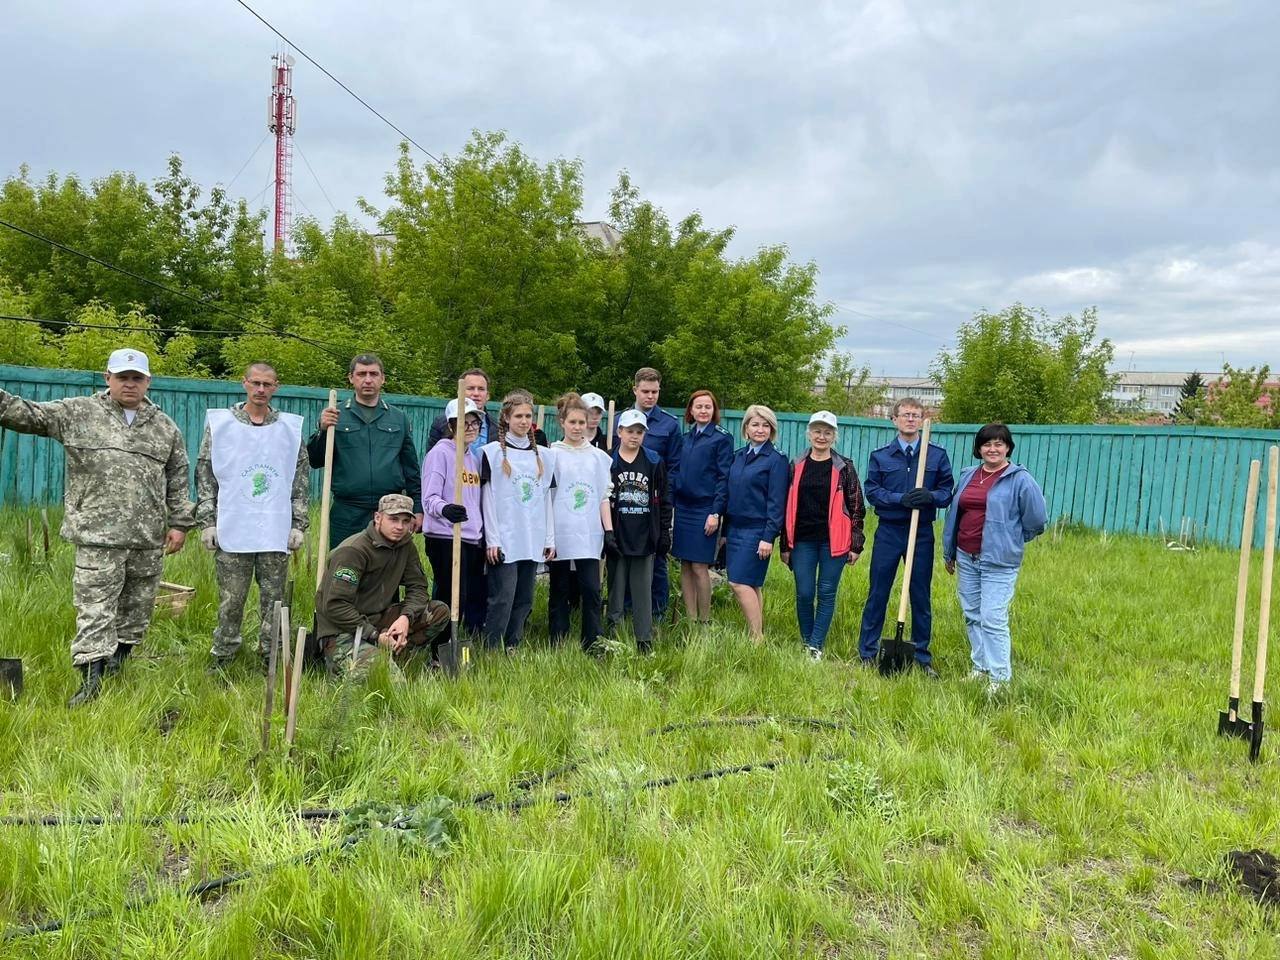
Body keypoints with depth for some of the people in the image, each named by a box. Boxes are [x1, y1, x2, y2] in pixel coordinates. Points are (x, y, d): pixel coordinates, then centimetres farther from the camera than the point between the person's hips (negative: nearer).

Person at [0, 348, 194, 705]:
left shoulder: (165, 427, 10)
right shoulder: (77, 413, 3)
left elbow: (177, 480, 12)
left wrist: (179, 522, 8)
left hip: (149, 539, 3)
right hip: (97, 534, -3)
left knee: (137, 606, 13)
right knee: (94, 608, -4)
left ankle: (118, 660, 31)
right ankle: (92, 676, 1)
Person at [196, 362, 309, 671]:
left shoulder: (291, 428, 7)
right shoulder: (220, 424, 4)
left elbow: (302, 479, 9)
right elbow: (205, 475, 5)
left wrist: (299, 524, 3)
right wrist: (207, 522, -1)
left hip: (277, 533, 1)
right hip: (232, 531, -1)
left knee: (274, 599, 6)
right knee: (231, 601, 4)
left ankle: (271, 659, 17)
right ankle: (221, 662, 18)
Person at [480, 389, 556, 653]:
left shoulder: (543, 455, 12)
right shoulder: (493, 452, -1)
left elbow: (546, 498, 13)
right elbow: (487, 497, -4)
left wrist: (550, 539, 8)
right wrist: (491, 540, -9)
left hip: (533, 540, 5)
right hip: (504, 540, -5)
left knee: (524, 599, 9)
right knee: (502, 598, -8)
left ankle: (513, 648, 19)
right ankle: (491, 651, -1)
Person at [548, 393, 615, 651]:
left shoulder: (599, 457, 11)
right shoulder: (552, 455, 3)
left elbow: (604, 496, 11)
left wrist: (609, 530, 3)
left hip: (589, 535, 2)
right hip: (560, 534, -1)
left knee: (592, 591, -4)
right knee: (559, 593, 7)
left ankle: (593, 647, 2)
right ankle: (557, 647, 14)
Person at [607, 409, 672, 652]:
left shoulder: (655, 462, 5)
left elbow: (664, 500, 7)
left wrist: (664, 534, 3)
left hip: (645, 538, 1)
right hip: (617, 538, -1)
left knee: (643, 591, 6)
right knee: (616, 589, 8)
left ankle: (645, 641, 12)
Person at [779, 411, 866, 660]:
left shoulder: (844, 468, 2)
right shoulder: (797, 466, 7)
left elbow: (856, 508, 3)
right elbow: (787, 507, 9)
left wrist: (856, 545, -1)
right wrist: (785, 545, 7)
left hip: (833, 541, -1)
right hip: (803, 541, 2)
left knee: (827, 594, 2)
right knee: (804, 594, 3)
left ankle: (816, 646, 9)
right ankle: (806, 642, 20)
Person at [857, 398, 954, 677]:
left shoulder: (938, 455, 3)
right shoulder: (880, 455, 3)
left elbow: (947, 492, 1)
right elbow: (871, 491, -4)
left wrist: (930, 497, -21)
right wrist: (901, 499, -20)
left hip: (922, 533, 1)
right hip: (888, 531, 0)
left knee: (921, 596, 9)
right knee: (877, 593, 6)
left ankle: (922, 656, 21)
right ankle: (867, 651, 16)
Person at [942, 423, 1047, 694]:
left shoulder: (1020, 479, -8)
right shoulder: (968, 476, 10)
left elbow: (1037, 520, -4)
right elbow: (954, 515, 17)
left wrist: (1011, 541, 8)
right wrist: (949, 551, 21)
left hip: (999, 562, -6)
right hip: (966, 559, 6)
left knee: (993, 619, -8)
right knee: (972, 616, 13)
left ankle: (1000, 677, 1)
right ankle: (980, 667, 25)